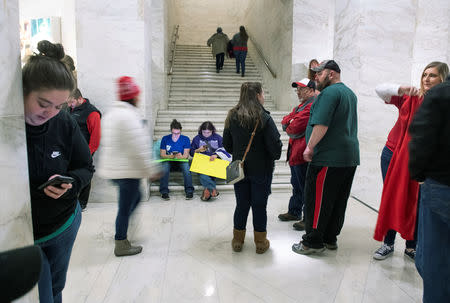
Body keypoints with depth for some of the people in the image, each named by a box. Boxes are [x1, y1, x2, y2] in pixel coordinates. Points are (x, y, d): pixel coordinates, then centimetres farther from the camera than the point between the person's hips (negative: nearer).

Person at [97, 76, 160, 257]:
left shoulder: (111, 113, 11)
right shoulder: (129, 116, -20)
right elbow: (138, 149, -22)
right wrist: (150, 171, -12)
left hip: (112, 169, 10)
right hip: (127, 170, -10)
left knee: (135, 197, 23)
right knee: (126, 206, 2)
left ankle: (121, 233, 29)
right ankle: (121, 245, 16)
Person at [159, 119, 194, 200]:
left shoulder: (185, 139, 0)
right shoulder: (165, 139, 2)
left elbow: (186, 155, -7)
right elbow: (162, 154, -1)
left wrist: (181, 156, -31)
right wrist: (170, 156, -23)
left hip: (181, 161, 0)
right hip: (168, 161, 1)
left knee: (186, 166, -33)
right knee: (164, 166, -33)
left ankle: (189, 191, -35)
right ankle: (164, 192, -34)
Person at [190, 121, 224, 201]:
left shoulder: (218, 138, 11)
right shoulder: (197, 138, 14)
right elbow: (191, 152, 16)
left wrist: (216, 155, -16)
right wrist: (198, 150, -5)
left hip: (215, 161, 0)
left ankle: (208, 189, -30)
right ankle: (213, 189, -42)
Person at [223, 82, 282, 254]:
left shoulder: (232, 116, 0)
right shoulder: (264, 118, -15)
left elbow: (227, 144, 6)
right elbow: (275, 146, -16)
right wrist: (274, 157, 5)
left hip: (239, 168, 4)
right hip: (261, 169, -4)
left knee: (241, 204, 14)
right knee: (259, 206, 8)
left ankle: (237, 241, 25)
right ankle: (261, 243, 21)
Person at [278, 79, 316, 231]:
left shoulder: (313, 106, -15)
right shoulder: (301, 106, 20)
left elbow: (295, 128, -21)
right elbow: (285, 121, 16)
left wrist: (288, 127, 0)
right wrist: (291, 122, -5)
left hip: (303, 155, -10)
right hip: (295, 153, 10)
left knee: (305, 187, -3)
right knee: (297, 185, 20)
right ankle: (294, 212, 33)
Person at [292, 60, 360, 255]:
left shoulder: (329, 93, -12)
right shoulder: (350, 93, 21)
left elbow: (321, 124, -21)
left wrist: (310, 147, -15)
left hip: (328, 158, -10)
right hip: (350, 157, 10)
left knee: (316, 201, -1)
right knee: (338, 201, 14)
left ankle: (313, 242, 6)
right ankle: (330, 238, 25)